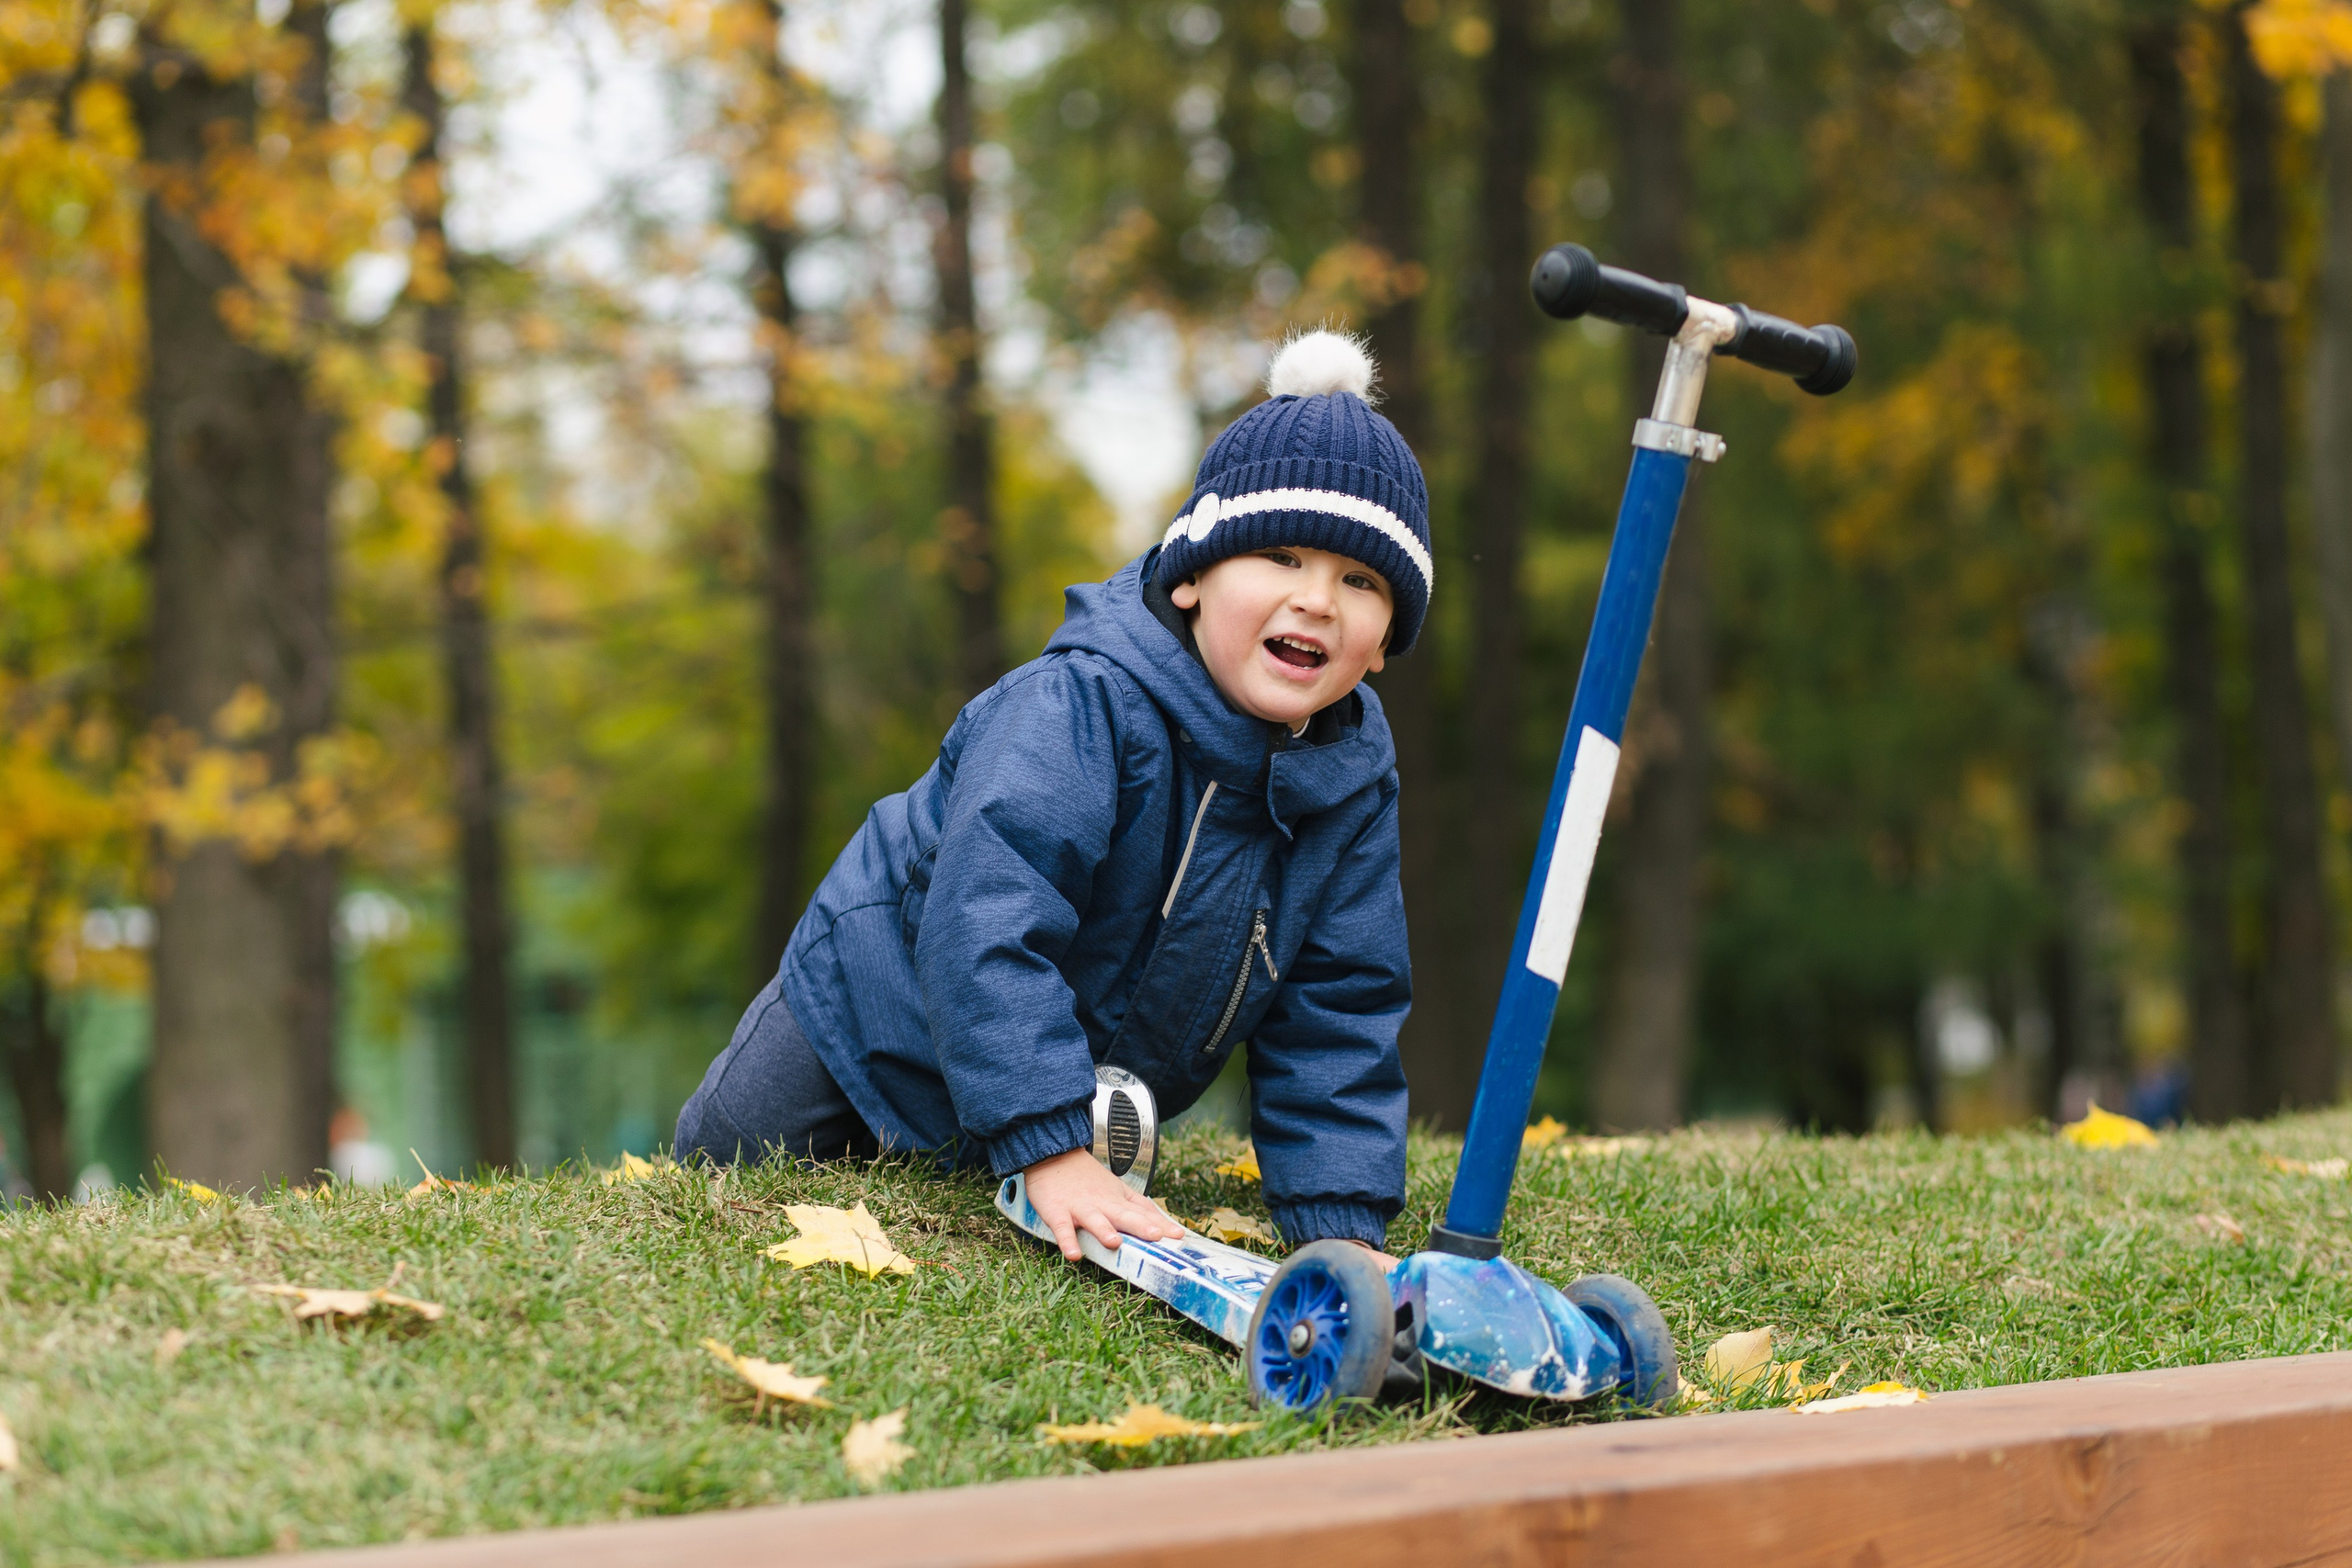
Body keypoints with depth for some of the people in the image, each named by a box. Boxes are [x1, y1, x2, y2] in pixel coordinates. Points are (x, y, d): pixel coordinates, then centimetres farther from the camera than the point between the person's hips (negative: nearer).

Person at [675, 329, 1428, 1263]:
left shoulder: (1356, 779, -17)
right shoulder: (1080, 706, -37)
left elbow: (1336, 1014, -13)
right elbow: (987, 925, -44)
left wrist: (1340, 1221, -24)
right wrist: (1052, 1150, -51)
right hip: (877, 1028, -5)